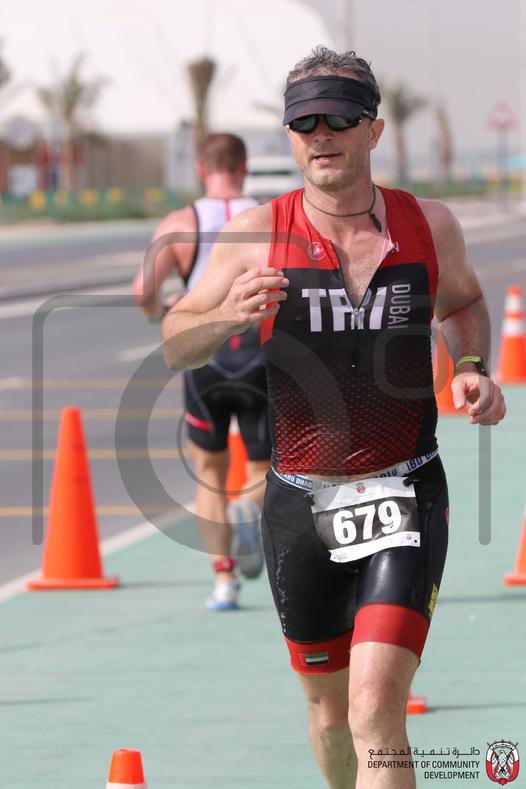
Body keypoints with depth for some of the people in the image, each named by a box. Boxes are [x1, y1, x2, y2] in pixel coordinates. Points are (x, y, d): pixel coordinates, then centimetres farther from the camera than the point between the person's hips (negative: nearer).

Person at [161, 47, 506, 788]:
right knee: (329, 704, 15)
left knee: (375, 711, -18)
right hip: (300, 503, 1)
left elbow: (463, 301, 22)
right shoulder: (257, 234, -5)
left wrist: (472, 368, 1)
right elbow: (169, 346, 1)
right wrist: (226, 317, -21)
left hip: (405, 495, -1)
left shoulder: (428, 224, 0)